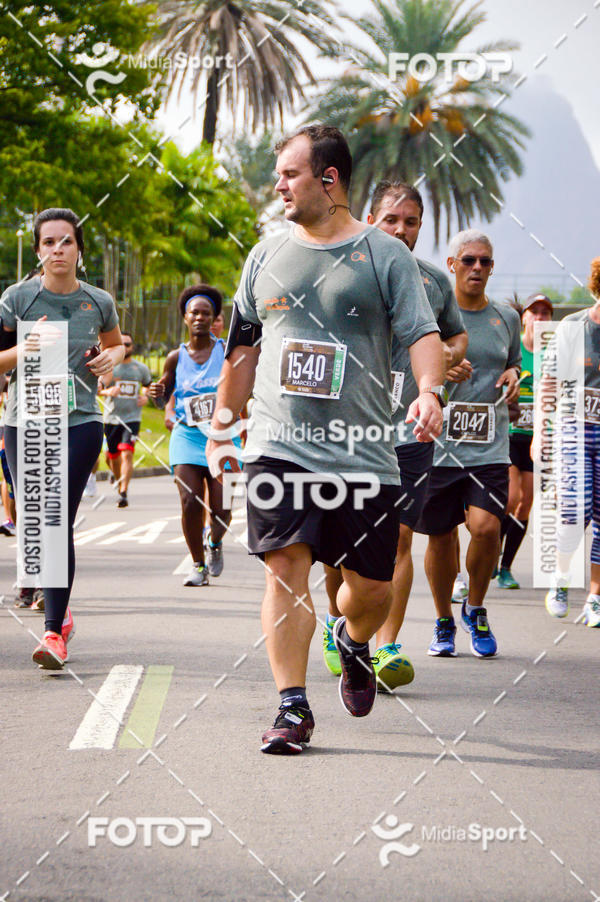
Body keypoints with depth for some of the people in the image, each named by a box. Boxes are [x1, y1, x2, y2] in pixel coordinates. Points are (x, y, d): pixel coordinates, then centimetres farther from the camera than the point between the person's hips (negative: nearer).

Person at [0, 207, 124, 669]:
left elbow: (116, 343, 26)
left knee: (59, 523, -12)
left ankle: (55, 632, -9)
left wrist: (111, 357, 4)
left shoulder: (99, 302, 5)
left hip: (80, 422, -1)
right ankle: (61, 610, 30)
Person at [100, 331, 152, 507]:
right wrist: (108, 391, -19)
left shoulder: (141, 368, 6)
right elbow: (97, 389, 2)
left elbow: (147, 384, 25)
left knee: (127, 454, -17)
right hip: (111, 418, 1)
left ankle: (123, 494, -21)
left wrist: (145, 397, 5)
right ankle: (119, 482, 39)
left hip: (132, 418, -1)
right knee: (112, 456, 10)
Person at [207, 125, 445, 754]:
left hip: (363, 452, -2)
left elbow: (422, 333, -4)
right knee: (286, 569, -10)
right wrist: (223, 422, 19)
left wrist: (430, 392, -22)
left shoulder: (385, 255, 3)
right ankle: (292, 707, -6)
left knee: (371, 584, 3)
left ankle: (353, 642, 37)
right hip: (279, 448, 2)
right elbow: (243, 348, 21)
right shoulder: (266, 257, 13)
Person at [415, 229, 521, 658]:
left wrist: (512, 377, 3)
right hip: (437, 443, -1)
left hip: (490, 447, 1)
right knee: (440, 537, 5)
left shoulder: (506, 317, 11)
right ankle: (444, 621, 27)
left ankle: (475, 609, 9)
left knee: (486, 527, -17)